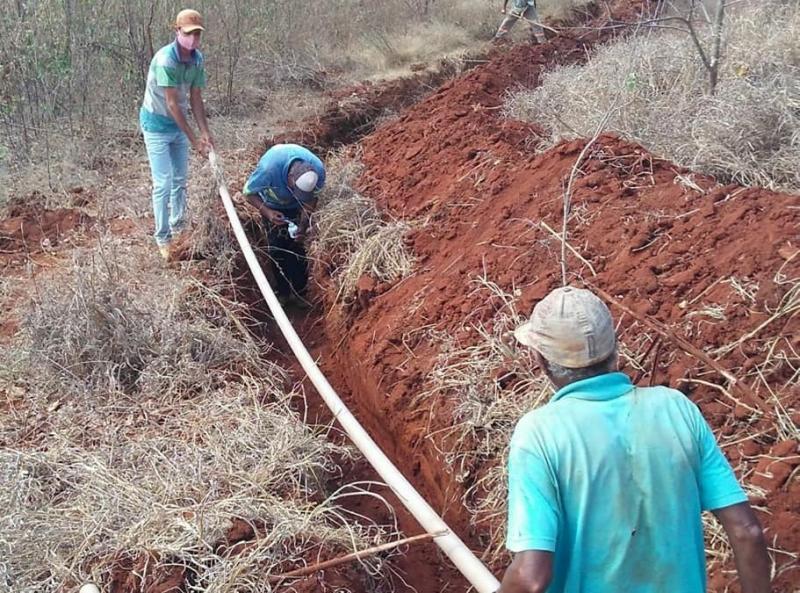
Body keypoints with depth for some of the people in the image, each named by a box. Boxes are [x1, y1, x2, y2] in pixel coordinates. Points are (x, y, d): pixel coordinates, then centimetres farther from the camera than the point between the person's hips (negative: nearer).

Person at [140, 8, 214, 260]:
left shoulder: (197, 59, -6)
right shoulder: (165, 60, -27)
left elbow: (195, 98, 0)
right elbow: (172, 104, -26)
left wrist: (205, 132, -6)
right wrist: (193, 139, -24)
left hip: (179, 124, 7)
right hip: (157, 126, -7)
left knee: (180, 180, 15)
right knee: (163, 184, -6)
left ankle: (178, 229, 31)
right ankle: (163, 239, 4)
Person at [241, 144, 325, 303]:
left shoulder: (318, 171, -35)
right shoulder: (268, 168, -44)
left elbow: (310, 201, -16)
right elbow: (248, 193, -25)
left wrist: (303, 227, -29)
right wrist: (267, 212, -40)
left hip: (296, 207, 1)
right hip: (272, 205, -1)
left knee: (298, 247, -3)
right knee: (277, 249, -4)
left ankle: (300, 292, 13)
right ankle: (283, 292, 14)